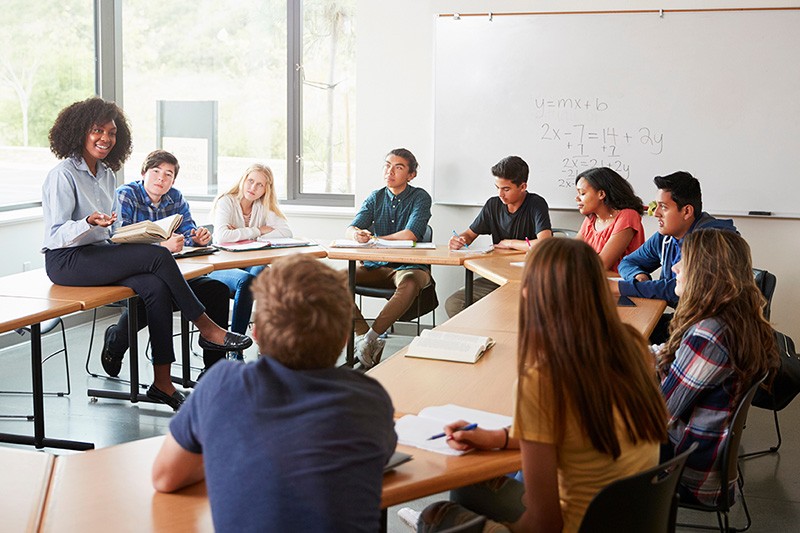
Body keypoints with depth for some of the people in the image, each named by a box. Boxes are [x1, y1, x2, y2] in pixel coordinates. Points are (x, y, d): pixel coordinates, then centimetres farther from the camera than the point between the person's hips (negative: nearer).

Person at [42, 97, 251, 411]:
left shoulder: (107, 176, 16)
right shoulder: (63, 175, -8)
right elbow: (55, 235, -15)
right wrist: (89, 223, -32)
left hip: (98, 254, 7)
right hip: (66, 261, -7)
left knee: (156, 287, -22)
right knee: (159, 256, -25)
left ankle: (162, 382, -20)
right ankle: (207, 329, -13)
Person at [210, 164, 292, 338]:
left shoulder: (263, 206, 8)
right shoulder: (226, 202, -6)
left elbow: (286, 233, -9)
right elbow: (222, 236, -26)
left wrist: (241, 234, -15)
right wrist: (257, 231, -16)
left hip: (250, 266, 4)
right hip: (222, 267, -3)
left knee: (261, 272, -32)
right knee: (245, 279, -35)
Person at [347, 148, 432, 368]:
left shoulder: (420, 197, -1)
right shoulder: (375, 198, 11)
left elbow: (410, 234, -16)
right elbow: (350, 229, 0)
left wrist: (373, 239, -9)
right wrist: (356, 234, -26)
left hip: (410, 266, -4)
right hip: (376, 267, 5)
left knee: (409, 283, -40)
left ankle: (370, 337, -31)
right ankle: (363, 335, -25)